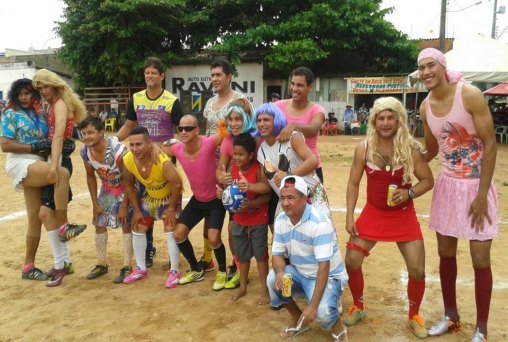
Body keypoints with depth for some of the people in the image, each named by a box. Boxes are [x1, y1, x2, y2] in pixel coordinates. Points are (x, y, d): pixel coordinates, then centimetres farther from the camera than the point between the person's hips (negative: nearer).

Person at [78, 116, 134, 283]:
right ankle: (102, 264, 24)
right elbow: (90, 177, 1)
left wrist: (124, 206, -22)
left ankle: (127, 267, 3)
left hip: (125, 189, -6)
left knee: (126, 225, -7)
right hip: (106, 189, 7)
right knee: (99, 224, 9)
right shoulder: (85, 152, -16)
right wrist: (95, 203, 0)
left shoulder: (118, 150, -35)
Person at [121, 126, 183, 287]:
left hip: (170, 197, -5)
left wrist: (172, 208, -20)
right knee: (137, 229, 8)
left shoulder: (162, 161, -41)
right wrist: (136, 210, -5)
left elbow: (177, 184, -32)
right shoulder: (128, 160, -25)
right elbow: (128, 185, -8)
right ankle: (141, 269, 24)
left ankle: (174, 271, 4)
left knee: (170, 231, -12)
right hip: (149, 197, 6)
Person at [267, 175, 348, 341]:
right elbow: (277, 254, -2)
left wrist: (313, 305, -34)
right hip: (299, 273, 6)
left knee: (322, 311, -31)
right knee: (273, 279, -20)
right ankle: (297, 319, 7)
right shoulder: (281, 220, -7)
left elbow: (324, 267, -30)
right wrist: (280, 273, -27)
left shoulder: (319, 222, -28)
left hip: (328, 276, -6)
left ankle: (337, 325, 9)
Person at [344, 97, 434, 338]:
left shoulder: (411, 148, -12)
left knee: (417, 270, -3)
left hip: (404, 216, -1)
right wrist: (349, 217, -7)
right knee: (351, 261, -4)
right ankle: (358, 307, 24)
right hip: (373, 213, 1)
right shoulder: (364, 148, -9)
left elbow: (428, 181, -3)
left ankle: (413, 316, 25)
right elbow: (353, 183, -3)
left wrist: (409, 193, -24)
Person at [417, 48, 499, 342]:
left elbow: (490, 144, -16)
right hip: (447, 184, 5)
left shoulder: (470, 95, -16)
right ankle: (451, 316, 29)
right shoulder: (426, 107, 1)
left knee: (480, 260, 0)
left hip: (477, 185, -5)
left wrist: (481, 195, -18)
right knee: (446, 254, 11)